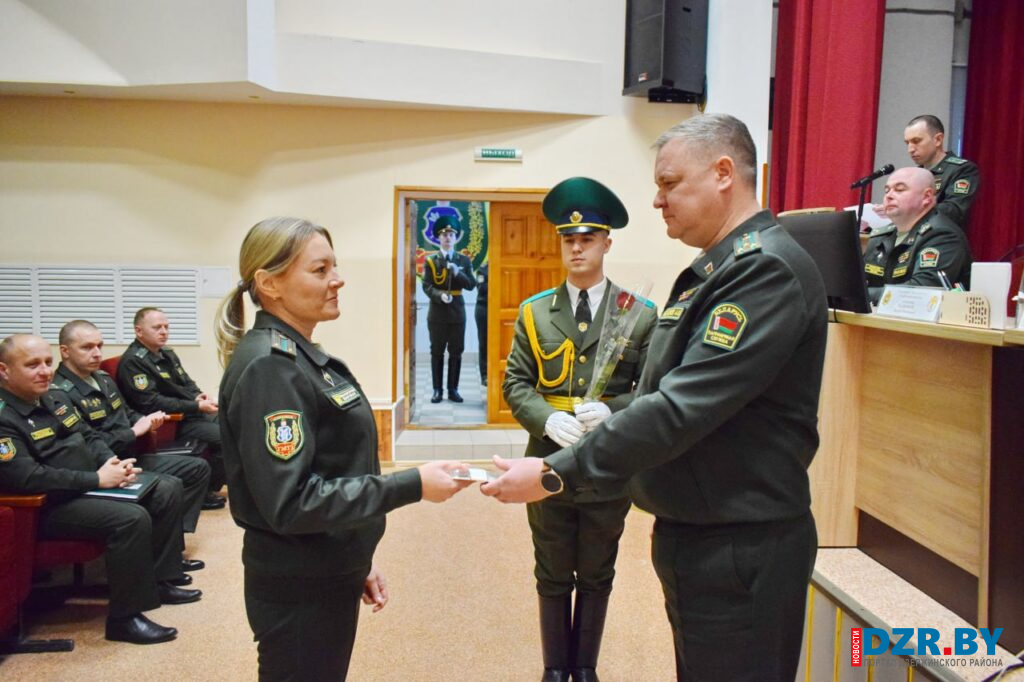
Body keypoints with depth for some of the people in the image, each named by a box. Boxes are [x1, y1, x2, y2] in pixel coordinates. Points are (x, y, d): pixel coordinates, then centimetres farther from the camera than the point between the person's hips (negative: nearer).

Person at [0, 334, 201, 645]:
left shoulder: (55, 398, 12)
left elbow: (89, 438, 17)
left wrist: (113, 463, -5)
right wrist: (97, 479, -24)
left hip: (92, 485, 10)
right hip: (52, 505, -10)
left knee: (168, 488, 5)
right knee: (132, 518, -30)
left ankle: (160, 579, 13)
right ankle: (124, 617, -15)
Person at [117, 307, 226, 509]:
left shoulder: (167, 353, 13)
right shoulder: (133, 362, -14)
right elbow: (151, 403, -20)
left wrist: (199, 395, -2)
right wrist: (196, 406, -20)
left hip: (193, 412, 9)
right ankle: (205, 492, -5)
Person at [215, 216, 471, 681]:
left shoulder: (301, 357, 7)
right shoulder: (268, 368, -22)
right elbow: (292, 502, -26)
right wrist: (412, 485, -25)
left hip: (326, 575, 9)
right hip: (299, 590, -9)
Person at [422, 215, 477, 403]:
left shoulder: (464, 260, 8)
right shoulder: (431, 260, 4)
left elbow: (472, 285, 0)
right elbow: (427, 286, -5)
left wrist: (458, 273, -16)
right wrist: (440, 295, -22)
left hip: (457, 312, 1)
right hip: (437, 312, -1)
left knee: (456, 352, 3)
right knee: (437, 352, 4)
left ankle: (453, 390, 11)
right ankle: (437, 390, 10)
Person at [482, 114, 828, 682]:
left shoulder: (766, 269, -20)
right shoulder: (715, 268, 12)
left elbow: (683, 407, -27)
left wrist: (556, 474, -23)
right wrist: (611, 422, 5)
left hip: (740, 550, -9)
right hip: (694, 533, 9)